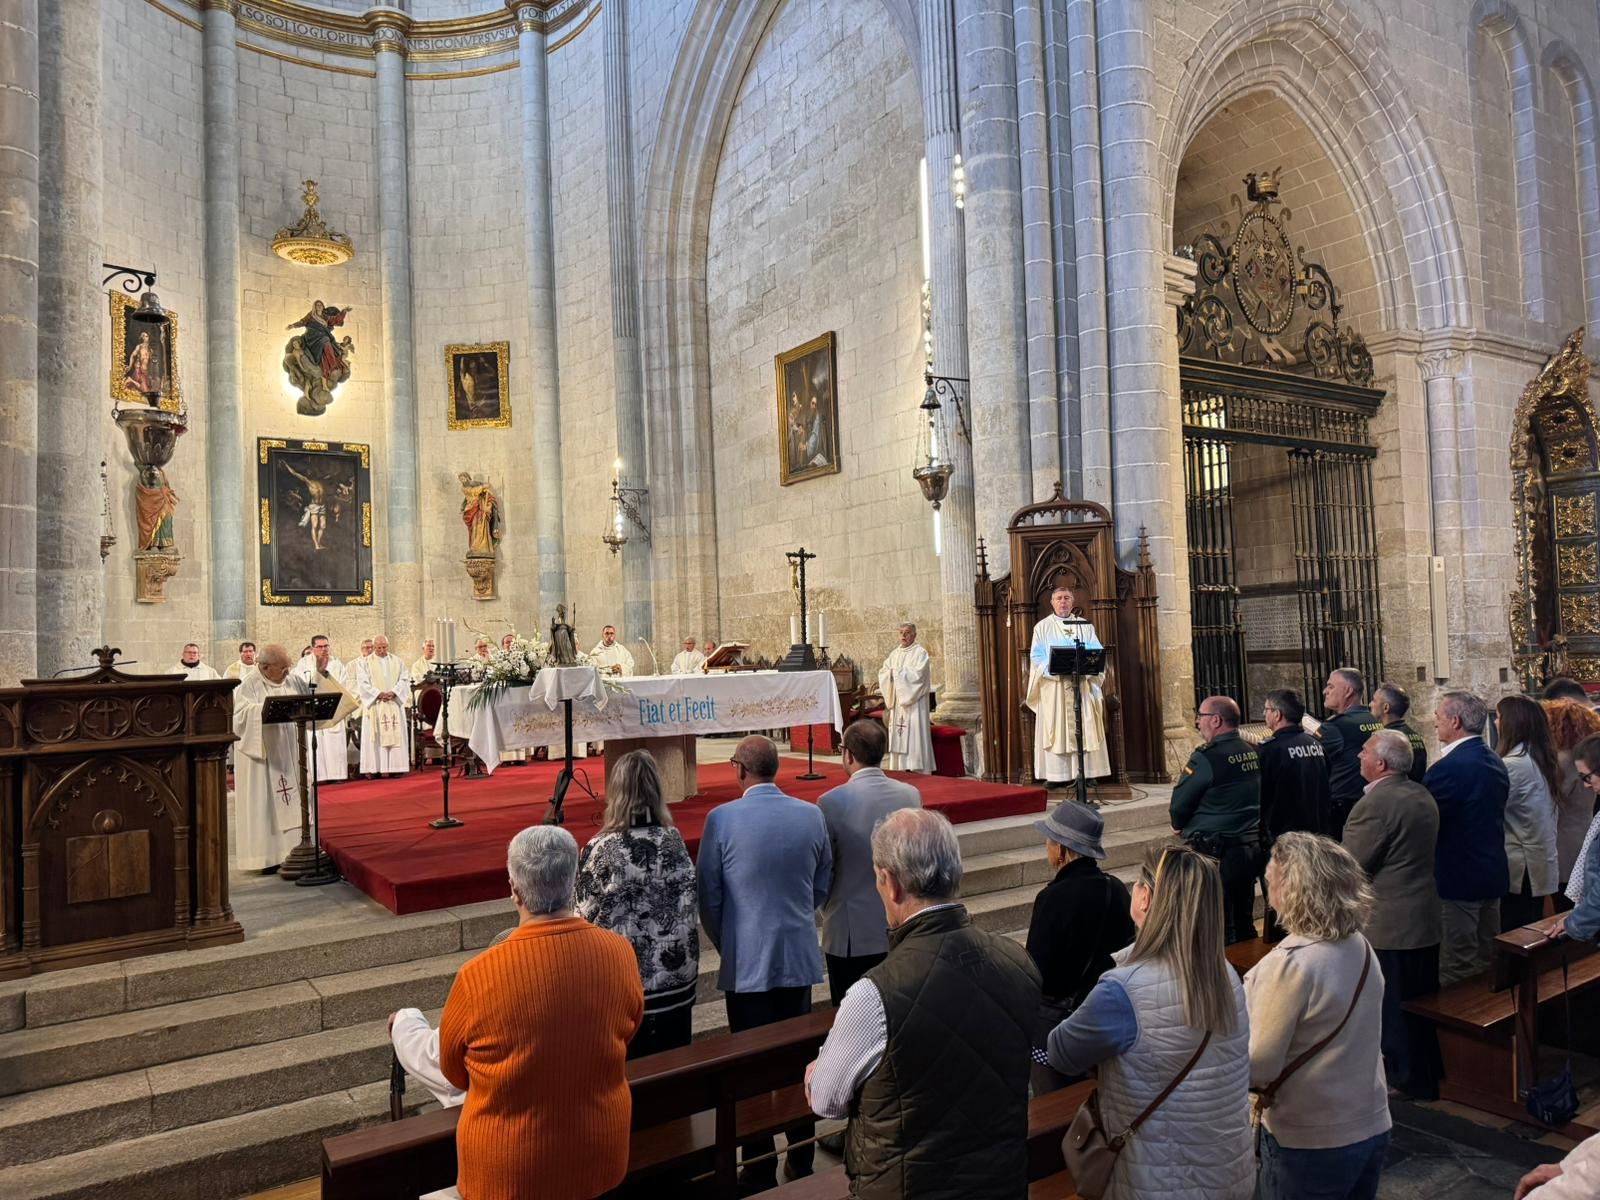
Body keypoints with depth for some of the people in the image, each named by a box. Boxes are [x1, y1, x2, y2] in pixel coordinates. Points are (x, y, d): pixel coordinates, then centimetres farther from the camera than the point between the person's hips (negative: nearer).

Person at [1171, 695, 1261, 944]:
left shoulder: (1207, 757, -18)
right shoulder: (1253, 753, 5)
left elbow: (1178, 805, -13)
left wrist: (1180, 825, 11)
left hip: (1215, 851, -8)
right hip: (1251, 846, 8)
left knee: (1219, 929, 1)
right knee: (1244, 924, 18)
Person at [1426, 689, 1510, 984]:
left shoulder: (1449, 768, -23)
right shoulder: (1495, 761, 7)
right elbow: (1490, 814, 14)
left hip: (1458, 875, -9)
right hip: (1493, 872, 9)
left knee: (1456, 969, 1)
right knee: (1487, 960, 19)